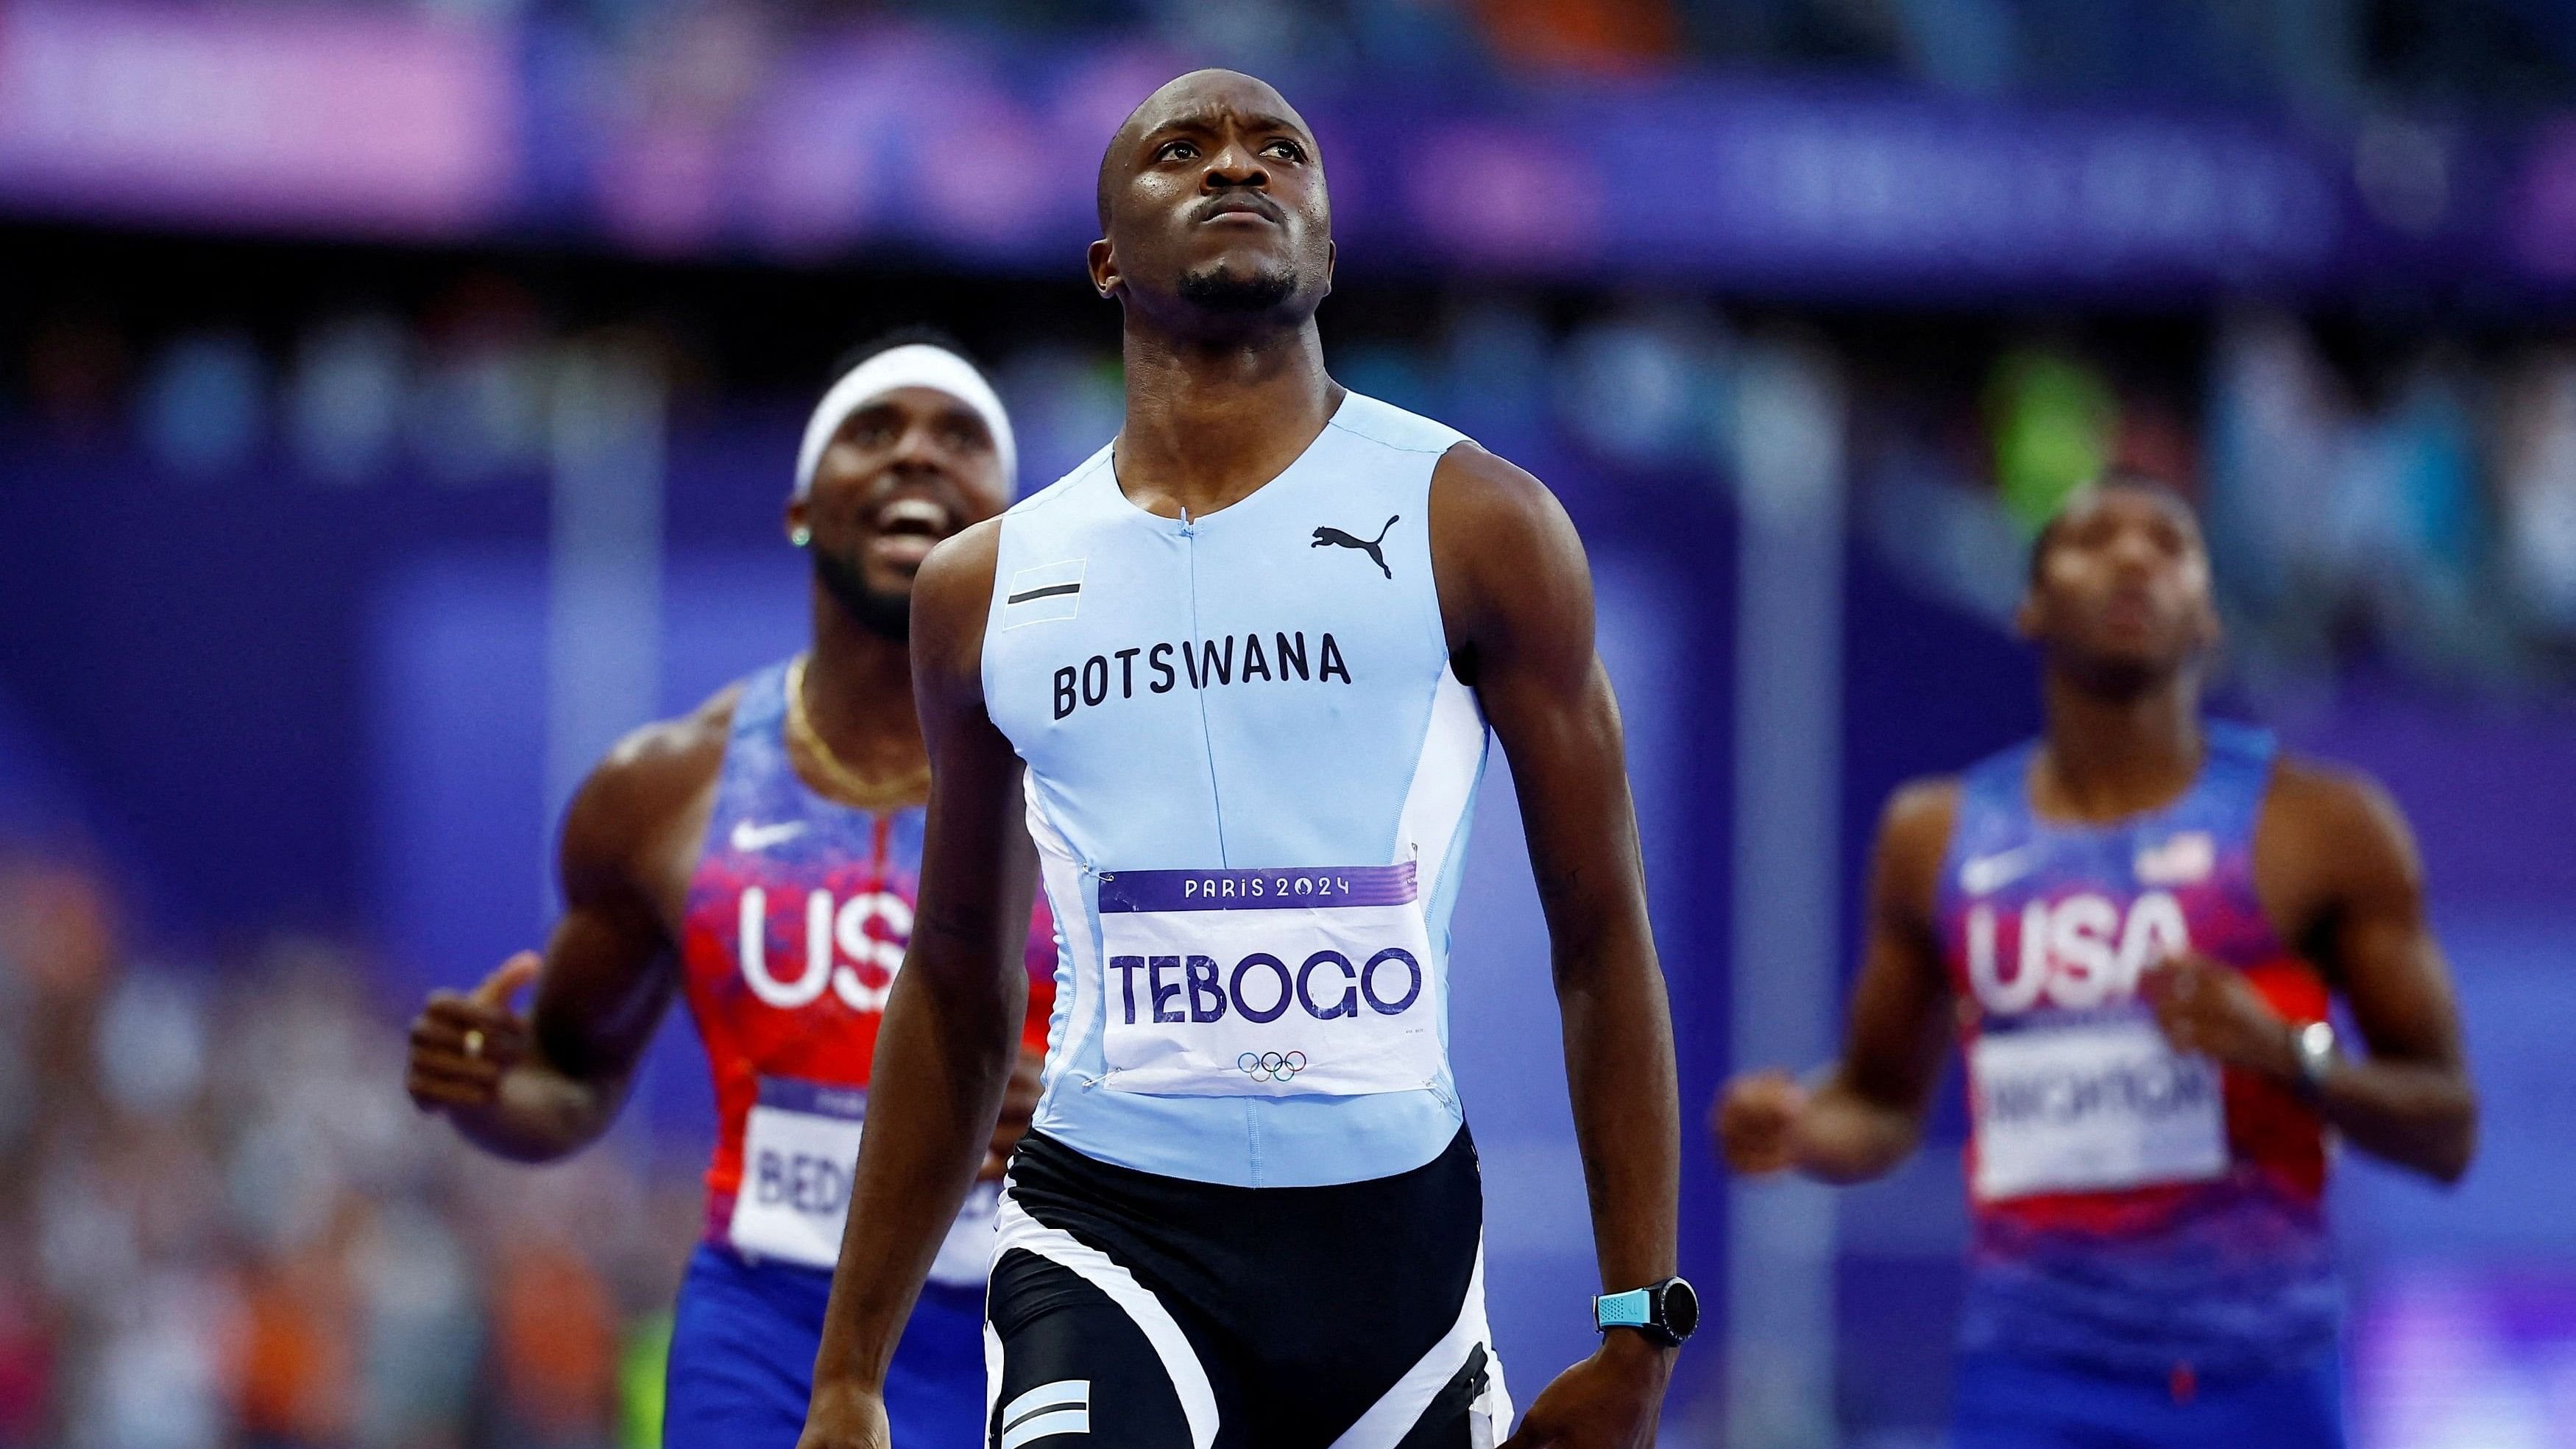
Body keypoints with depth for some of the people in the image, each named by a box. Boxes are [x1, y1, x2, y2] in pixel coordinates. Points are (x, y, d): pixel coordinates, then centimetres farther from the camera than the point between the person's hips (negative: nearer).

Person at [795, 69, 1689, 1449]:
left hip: (1395, 1225, 0)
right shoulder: (985, 586, 11)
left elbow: (1601, 938, 3)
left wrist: (1637, 1335, -2)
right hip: (1107, 1235, 0)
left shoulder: (1477, 528, 3)